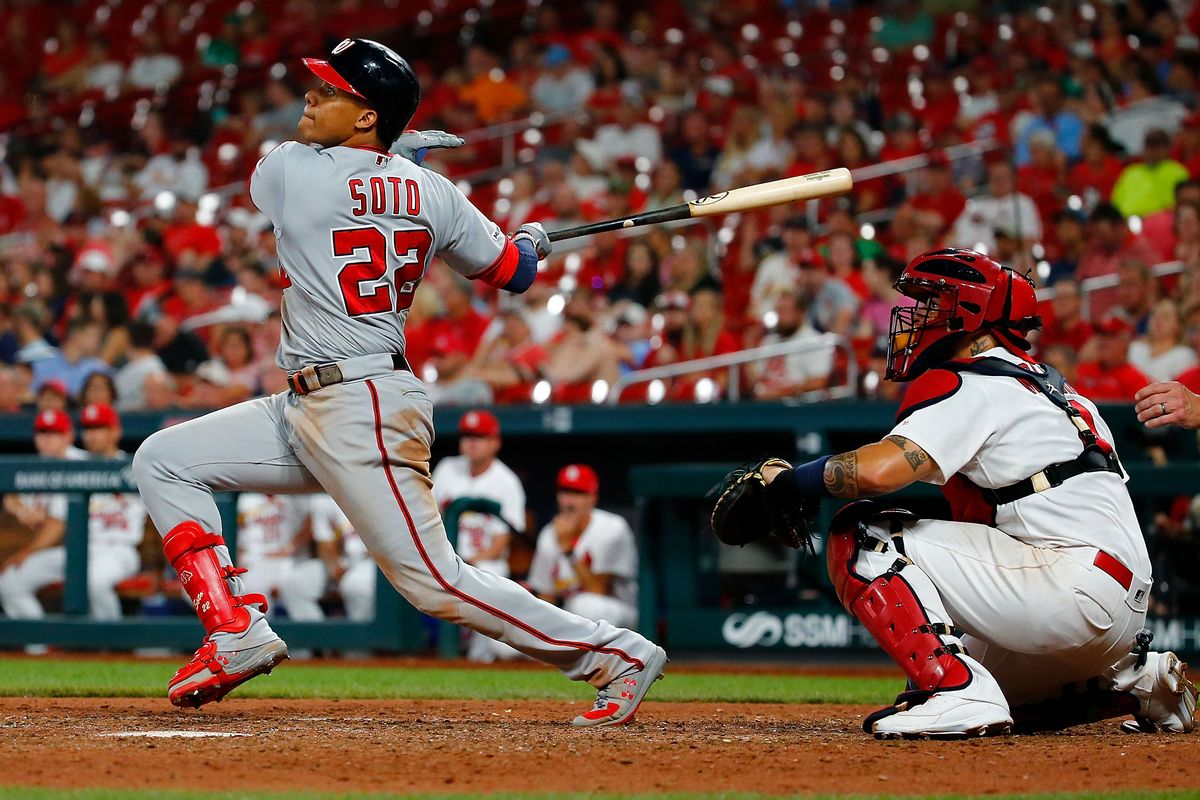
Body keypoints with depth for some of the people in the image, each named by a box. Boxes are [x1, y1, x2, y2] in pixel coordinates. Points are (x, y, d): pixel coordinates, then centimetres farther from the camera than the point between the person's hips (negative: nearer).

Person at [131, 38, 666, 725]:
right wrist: (532, 241, 38)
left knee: (435, 583, -8)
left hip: (363, 415, -9)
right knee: (163, 461, 9)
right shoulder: (432, 192, 5)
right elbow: (513, 271, 13)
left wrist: (397, 144, 25)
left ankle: (616, 654, -1)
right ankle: (239, 634, 3)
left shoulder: (288, 170, -11)